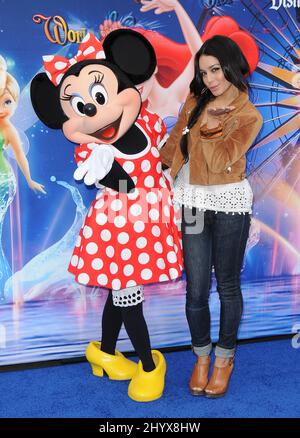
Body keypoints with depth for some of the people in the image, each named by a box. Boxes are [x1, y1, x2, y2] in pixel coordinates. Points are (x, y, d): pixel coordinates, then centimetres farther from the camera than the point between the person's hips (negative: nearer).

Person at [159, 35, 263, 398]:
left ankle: (224, 358, 28)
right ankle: (202, 356, 27)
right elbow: (174, 144, 15)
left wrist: (199, 129, -9)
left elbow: (219, 160, -17)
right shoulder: (195, 102, 8)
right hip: (193, 203, 3)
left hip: (229, 204, -3)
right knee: (196, 290, 4)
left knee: (227, 286, 9)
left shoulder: (249, 116, -5)